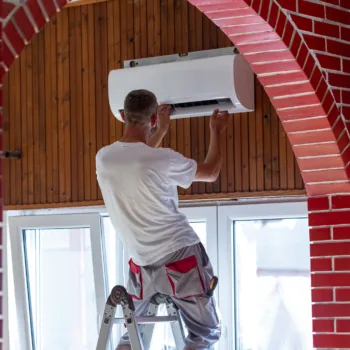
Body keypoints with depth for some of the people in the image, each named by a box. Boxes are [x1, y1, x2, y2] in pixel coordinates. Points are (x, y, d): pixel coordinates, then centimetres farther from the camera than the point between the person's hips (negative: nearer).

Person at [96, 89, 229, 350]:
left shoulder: (104, 158, -1)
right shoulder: (164, 159, -15)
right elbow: (211, 172, 4)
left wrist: (161, 132, 35)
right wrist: (216, 131, 20)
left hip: (142, 262, 5)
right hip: (180, 256, -5)